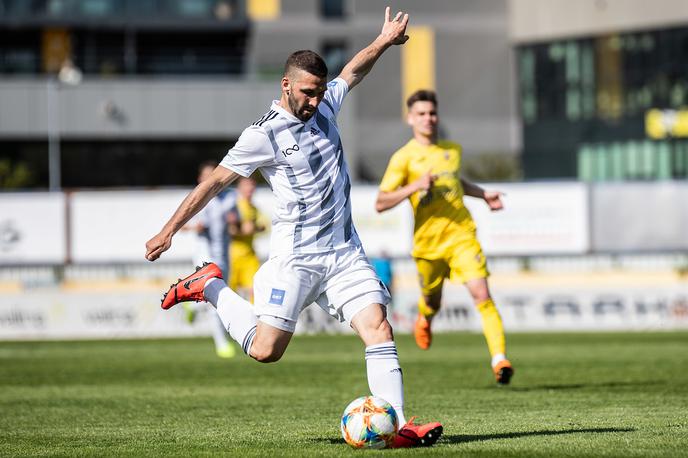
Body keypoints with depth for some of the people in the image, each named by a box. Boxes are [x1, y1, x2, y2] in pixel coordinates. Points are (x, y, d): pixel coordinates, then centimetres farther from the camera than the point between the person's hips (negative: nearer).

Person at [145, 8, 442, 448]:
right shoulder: (265, 134, -11)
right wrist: (169, 230, -6)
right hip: (295, 258, -5)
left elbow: (353, 71, 30)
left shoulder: (325, 106, 8)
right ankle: (210, 287, 15)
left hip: (345, 251, 5)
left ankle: (398, 426, -11)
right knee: (265, 350, -9)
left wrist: (384, 41, 23)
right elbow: (216, 181, -6)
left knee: (379, 330, -10)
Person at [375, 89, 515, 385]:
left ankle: (499, 358, -22)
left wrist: (483, 194, 21)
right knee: (432, 302, 16)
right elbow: (380, 203, -10)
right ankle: (424, 319, 55)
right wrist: (414, 187, -23)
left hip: (462, 236, 2)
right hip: (427, 241, -2)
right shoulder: (403, 158, -5)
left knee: (481, 294, -17)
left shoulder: (453, 150, 11)